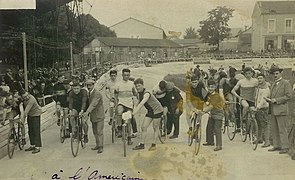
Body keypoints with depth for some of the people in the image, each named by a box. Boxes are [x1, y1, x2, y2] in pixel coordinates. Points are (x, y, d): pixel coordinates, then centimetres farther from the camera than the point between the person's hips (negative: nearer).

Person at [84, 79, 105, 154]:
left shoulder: (97, 93, -18)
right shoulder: (89, 93, 10)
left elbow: (93, 104, -30)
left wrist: (87, 111, -40)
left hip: (99, 115, -8)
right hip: (93, 115, 9)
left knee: (99, 131, -7)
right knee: (95, 131, 15)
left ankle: (100, 147, -1)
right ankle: (97, 145, 27)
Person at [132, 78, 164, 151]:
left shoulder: (146, 94, -28)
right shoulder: (140, 94, -1)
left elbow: (141, 104, -40)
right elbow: (138, 105, 6)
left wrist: (133, 113, -47)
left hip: (157, 110, -8)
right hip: (150, 111, 8)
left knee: (155, 128, 2)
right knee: (143, 127, 1)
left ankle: (153, 145, 13)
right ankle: (142, 144, 6)